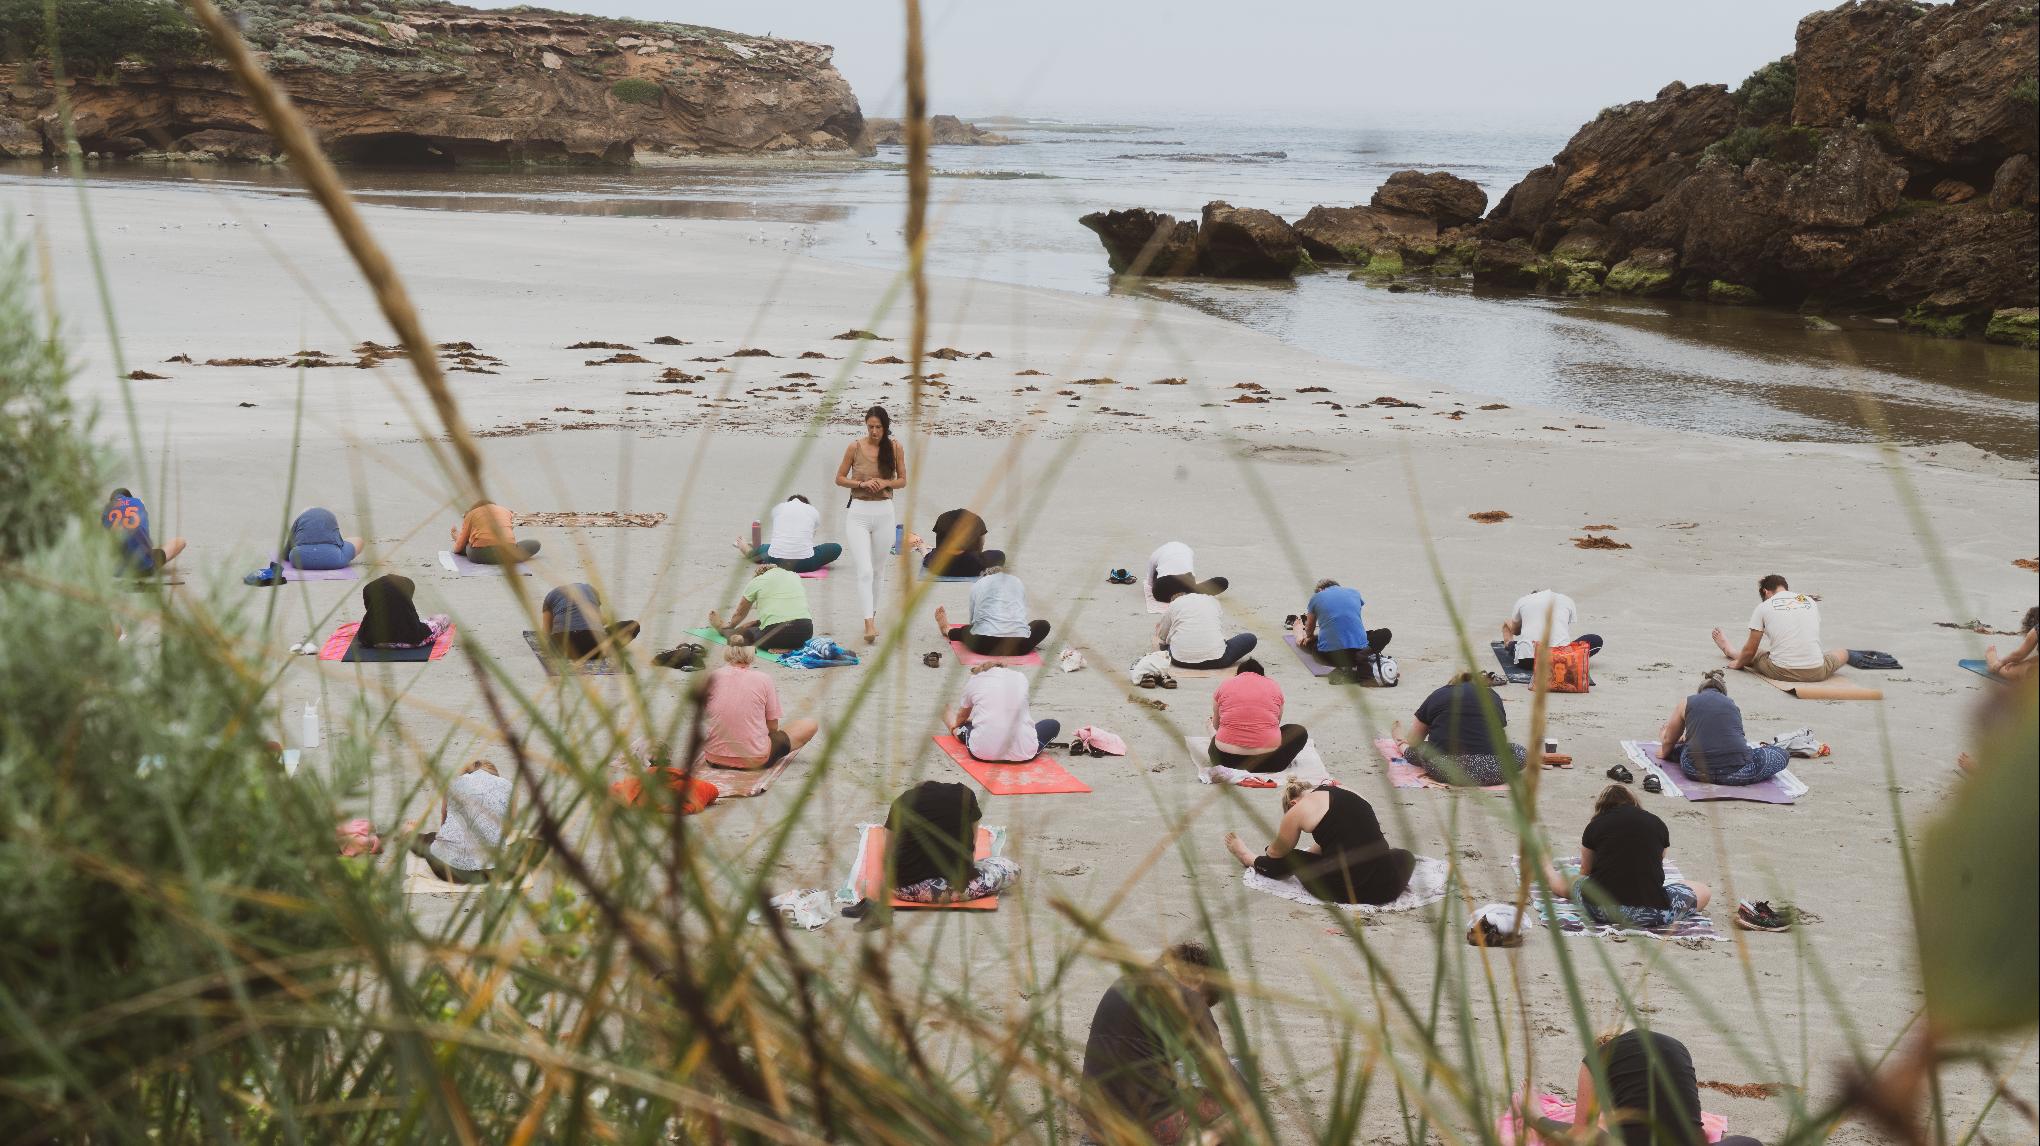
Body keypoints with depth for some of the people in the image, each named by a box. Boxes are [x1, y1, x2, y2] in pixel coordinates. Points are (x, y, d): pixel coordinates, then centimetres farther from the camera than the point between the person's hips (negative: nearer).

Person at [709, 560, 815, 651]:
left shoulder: (755, 582, 14)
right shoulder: (795, 577, 22)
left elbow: (739, 614, 31)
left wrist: (729, 627, 52)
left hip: (776, 635, -2)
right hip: (806, 633, 2)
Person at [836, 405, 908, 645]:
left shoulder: (895, 448, 1)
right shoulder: (855, 447, -4)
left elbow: (902, 480, 9)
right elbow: (839, 478, 3)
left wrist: (885, 482, -12)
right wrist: (862, 483, -14)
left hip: (884, 512, 2)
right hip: (858, 512, -2)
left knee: (876, 569, 14)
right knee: (864, 571, -13)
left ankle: (873, 614, 31)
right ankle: (869, 624, -19)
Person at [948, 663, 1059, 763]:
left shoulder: (973, 681, 14)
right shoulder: (1020, 677, 16)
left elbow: (961, 717, 33)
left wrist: (954, 728, 58)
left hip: (983, 752, 2)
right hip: (1022, 753, -2)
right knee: (1054, 725, 29)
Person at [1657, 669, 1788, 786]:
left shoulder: (1686, 703, 17)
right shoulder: (1732, 704, 23)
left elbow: (1668, 741, 30)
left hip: (1697, 771, 2)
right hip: (1736, 773, -2)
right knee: (1782, 754, 24)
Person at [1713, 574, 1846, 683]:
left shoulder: (1763, 607, 2)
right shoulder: (1810, 601, 12)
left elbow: (1750, 651, 5)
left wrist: (1738, 663, 27)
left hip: (1782, 673, -1)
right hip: (1816, 673, 1)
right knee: (1843, 652, 32)